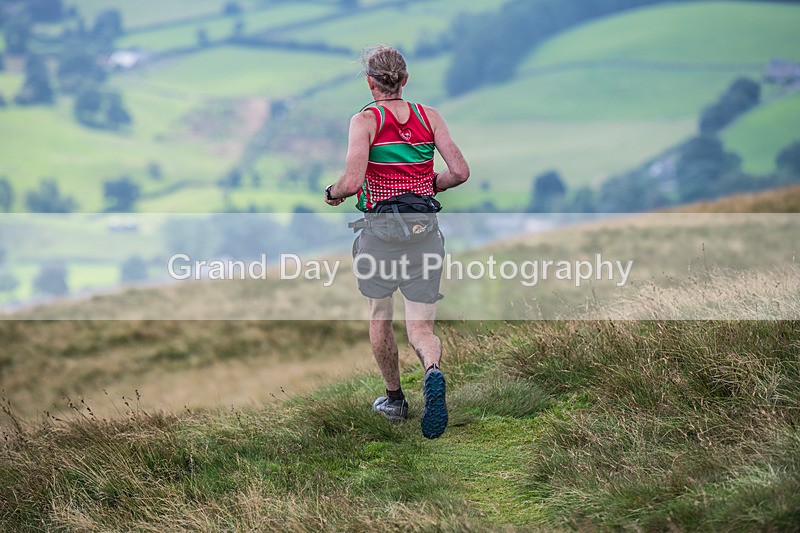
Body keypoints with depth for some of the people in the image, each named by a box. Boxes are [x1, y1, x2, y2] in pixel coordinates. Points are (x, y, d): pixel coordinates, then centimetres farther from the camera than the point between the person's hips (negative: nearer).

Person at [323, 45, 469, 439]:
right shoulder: (429, 117, 5)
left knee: (379, 318, 19)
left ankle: (394, 399, 30)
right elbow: (460, 172, -1)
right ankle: (432, 370, -29)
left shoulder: (365, 120, -6)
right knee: (421, 327, 3)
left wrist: (332, 194, 3)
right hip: (425, 231, 2)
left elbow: (352, 180, -19)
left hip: (380, 229, -2)